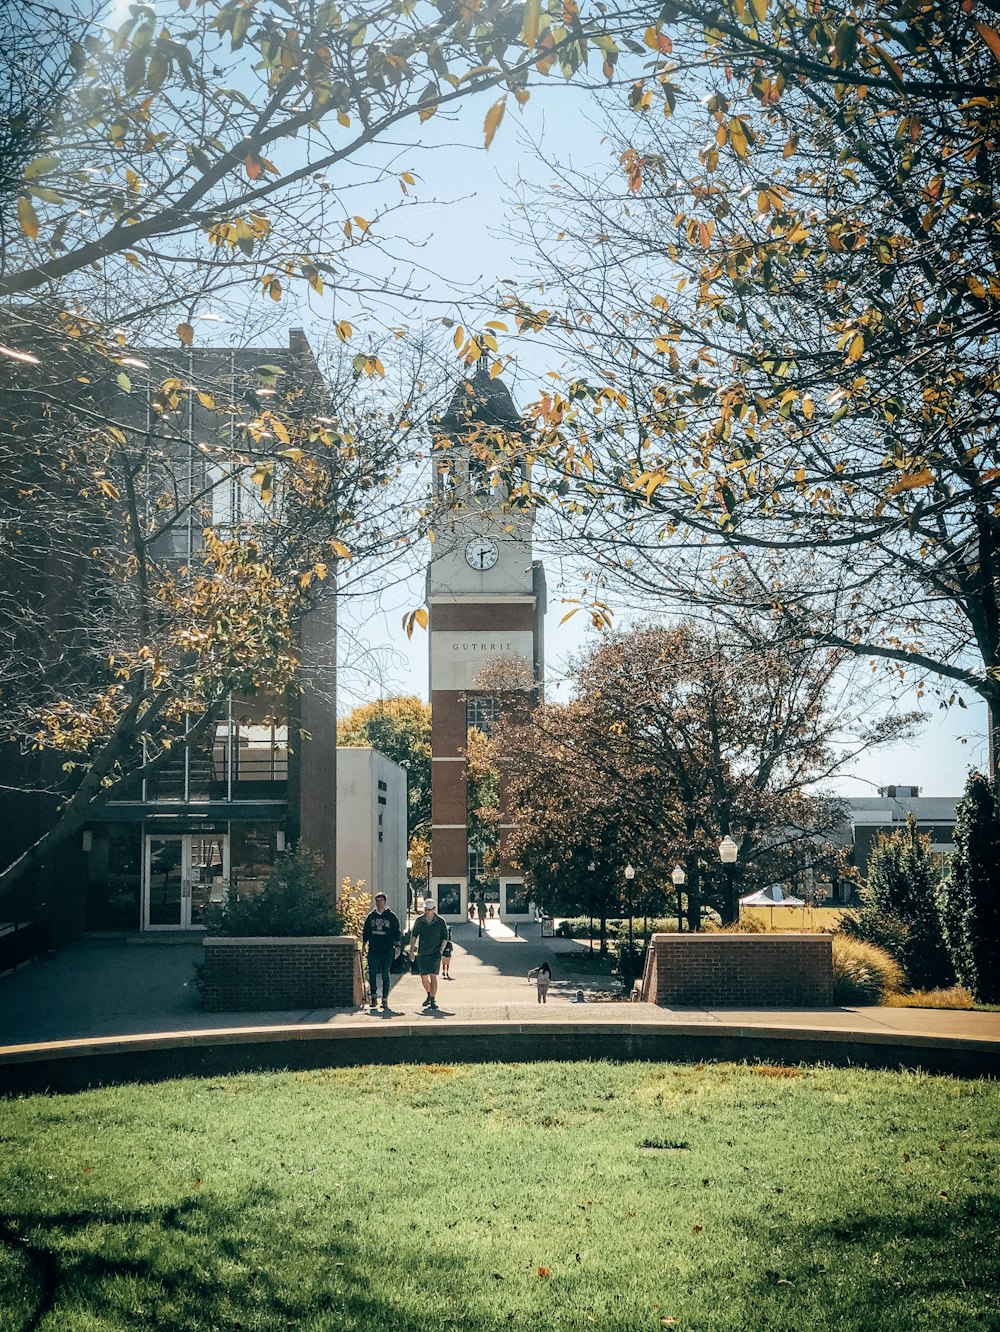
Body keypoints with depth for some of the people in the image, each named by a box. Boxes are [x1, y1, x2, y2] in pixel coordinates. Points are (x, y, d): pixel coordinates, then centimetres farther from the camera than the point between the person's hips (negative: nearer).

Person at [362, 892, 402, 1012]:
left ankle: (385, 999, 7)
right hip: (373, 951, 2)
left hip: (387, 951, -2)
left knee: (385, 975, 1)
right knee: (372, 974, -3)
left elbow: (397, 932, 5)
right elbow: (366, 932, 15)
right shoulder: (371, 916, 9)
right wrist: (364, 945, 8)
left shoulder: (391, 916, 3)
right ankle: (374, 997, 4)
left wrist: (397, 946, -1)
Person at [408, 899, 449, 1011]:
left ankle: (433, 1000, -6)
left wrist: (441, 950, -6)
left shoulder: (440, 922, -1)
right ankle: (429, 995, 32)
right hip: (422, 953, 3)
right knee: (424, 978, 8)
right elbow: (413, 936, 7)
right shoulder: (419, 921, 4)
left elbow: (445, 938, 5)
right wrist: (411, 951, -1)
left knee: (433, 976, -10)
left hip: (435, 953, -3)